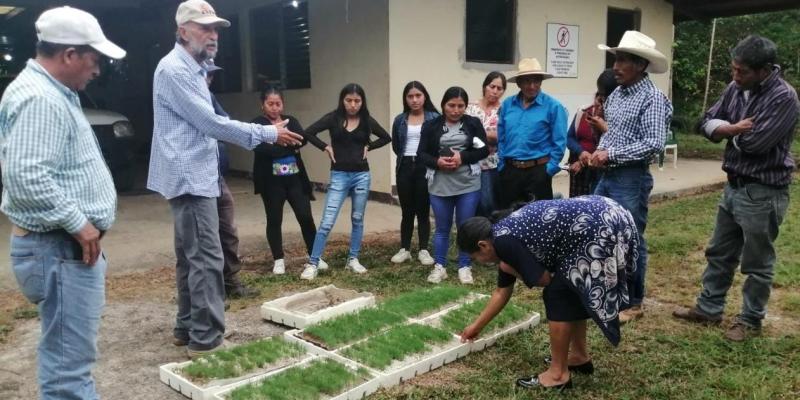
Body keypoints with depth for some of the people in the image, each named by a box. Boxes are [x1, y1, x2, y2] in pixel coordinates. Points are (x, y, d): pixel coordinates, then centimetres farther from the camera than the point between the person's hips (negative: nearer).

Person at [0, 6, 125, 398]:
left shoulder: (51, 92, 16)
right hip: (62, 251, -11)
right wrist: (77, 222, -20)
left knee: (68, 357, 20)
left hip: (70, 246, 11)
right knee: (68, 364, -4)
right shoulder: (38, 98, -18)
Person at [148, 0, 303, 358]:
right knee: (206, 259, -9)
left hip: (195, 176, 11)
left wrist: (263, 134, 12)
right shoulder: (174, 69, -15)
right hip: (188, 177, -11)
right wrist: (268, 134, -12)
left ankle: (187, 328, 24)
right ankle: (206, 339, -1)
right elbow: (212, 123, -18)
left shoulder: (192, 70, 18)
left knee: (190, 257, 14)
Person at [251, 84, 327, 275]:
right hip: (272, 181, -3)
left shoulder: (291, 120, 10)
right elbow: (261, 148, -20)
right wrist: (290, 146, -15)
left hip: (295, 178, 3)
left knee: (306, 217, 2)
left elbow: (303, 139, -9)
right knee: (274, 220, 6)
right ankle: (278, 260, 19)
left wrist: (278, 145, -19)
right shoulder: (258, 124, -2)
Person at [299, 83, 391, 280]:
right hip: (339, 175, -2)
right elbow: (309, 132, -7)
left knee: (358, 219, 10)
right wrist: (326, 147, -8)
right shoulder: (333, 118, -4)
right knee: (327, 222, -7)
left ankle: (353, 260, 22)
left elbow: (386, 137, 13)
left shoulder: (366, 120, 2)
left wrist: (368, 147, 2)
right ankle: (312, 263, -1)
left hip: (362, 175, 3)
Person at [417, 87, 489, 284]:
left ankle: (465, 267, 17)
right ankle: (439, 267, 19)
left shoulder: (473, 123, 2)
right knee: (442, 227, 9)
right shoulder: (431, 125, 2)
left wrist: (462, 157, -15)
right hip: (439, 185, 1)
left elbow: (484, 150, -1)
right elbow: (421, 153, 2)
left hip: (468, 185, 0)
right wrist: (437, 162, -17)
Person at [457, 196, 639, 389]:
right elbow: (502, 291, 28)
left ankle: (558, 374, 8)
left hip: (600, 231, -10)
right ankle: (580, 356, 34)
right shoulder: (507, 233, 18)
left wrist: (509, 269, 9)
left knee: (557, 295, -1)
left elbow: (544, 279, -7)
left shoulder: (503, 241, -11)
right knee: (572, 292, 21)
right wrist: (476, 326, 37)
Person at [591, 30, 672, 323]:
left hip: (631, 180, -8)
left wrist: (611, 153, -19)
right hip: (606, 177, 8)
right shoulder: (616, 94, 11)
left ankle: (633, 302, 20)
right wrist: (600, 150, 0)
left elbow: (654, 144, -23)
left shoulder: (653, 99, -14)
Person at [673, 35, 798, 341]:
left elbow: (753, 143, -25)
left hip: (763, 192, -8)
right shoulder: (736, 88, 4)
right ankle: (709, 308, 31)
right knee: (719, 253, 17)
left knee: (757, 264, 7)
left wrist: (728, 131, -6)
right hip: (734, 186, 8)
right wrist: (735, 128, -16)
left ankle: (750, 321, 22)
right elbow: (708, 123, 4)